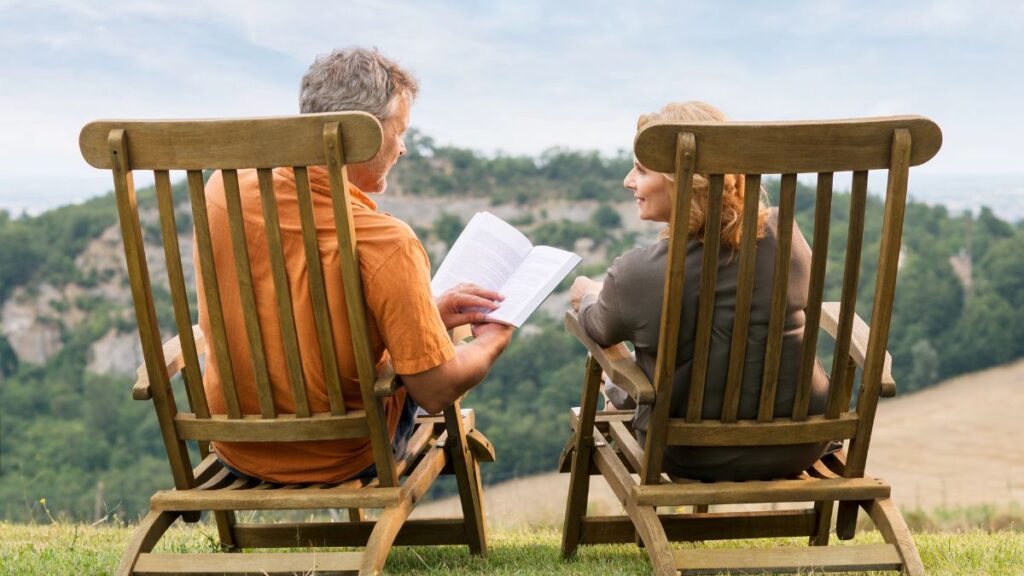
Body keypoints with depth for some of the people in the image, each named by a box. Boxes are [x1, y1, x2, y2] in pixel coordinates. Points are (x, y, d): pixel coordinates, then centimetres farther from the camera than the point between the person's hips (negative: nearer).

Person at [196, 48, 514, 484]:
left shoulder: (224, 189, -13)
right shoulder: (386, 243, -31)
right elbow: (437, 392, -22)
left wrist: (424, 313, 5)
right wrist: (493, 340, -1)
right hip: (344, 461, -4)